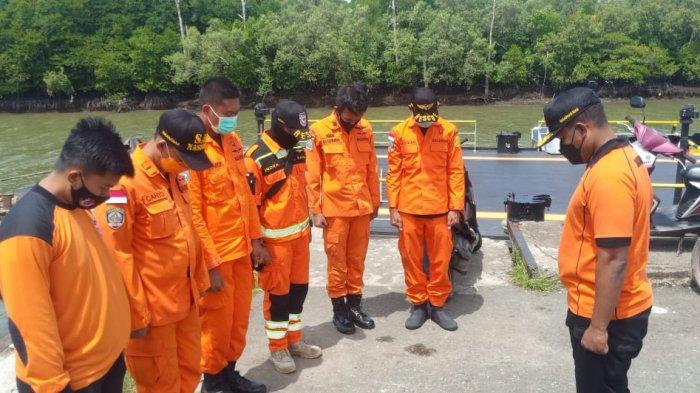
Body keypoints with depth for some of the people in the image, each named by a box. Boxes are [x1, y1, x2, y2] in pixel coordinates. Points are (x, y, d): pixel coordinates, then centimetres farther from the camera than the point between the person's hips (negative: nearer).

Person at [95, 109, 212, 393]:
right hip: (151, 306, -7)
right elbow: (117, 255, -22)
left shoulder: (173, 174, 5)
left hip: (185, 298, 8)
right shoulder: (124, 182, -22)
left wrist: (199, 280, 15)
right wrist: (135, 314, -17)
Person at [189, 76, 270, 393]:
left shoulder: (232, 141, 7)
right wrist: (210, 264, -17)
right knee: (218, 321, 10)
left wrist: (255, 239, 12)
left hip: (241, 248, 7)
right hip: (215, 254, -7)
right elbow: (192, 213, -18)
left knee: (240, 317, 18)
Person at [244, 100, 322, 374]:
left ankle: (294, 340, 33)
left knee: (299, 286, 16)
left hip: (300, 231, 7)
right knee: (278, 292, 5)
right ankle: (277, 347, 23)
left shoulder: (297, 149, 6)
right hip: (275, 236, -7)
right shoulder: (256, 158, -18)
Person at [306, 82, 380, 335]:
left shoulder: (365, 129, 3)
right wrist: (316, 210, -8)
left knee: (357, 260, 13)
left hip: (362, 208, 4)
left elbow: (371, 169, 10)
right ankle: (339, 310, 21)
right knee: (337, 262, 7)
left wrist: (375, 202, 12)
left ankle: (355, 306, 27)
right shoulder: (319, 131, -9)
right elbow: (312, 175, -7)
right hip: (334, 209, -4)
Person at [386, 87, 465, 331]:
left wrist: (456, 207, -4)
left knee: (440, 260, 7)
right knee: (411, 259, 9)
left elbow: (456, 172, 0)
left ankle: (437, 305, 23)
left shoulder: (449, 131, -2)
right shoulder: (399, 133, -2)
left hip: (440, 208, 0)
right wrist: (393, 208, -3)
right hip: (408, 209, 0)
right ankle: (418, 305, 24)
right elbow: (393, 173, 1)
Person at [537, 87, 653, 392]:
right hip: (614, 308, 10)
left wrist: (598, 327, -21)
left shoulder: (609, 175, -27)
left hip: (605, 314, -10)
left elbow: (614, 261, -27)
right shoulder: (623, 157, 7)